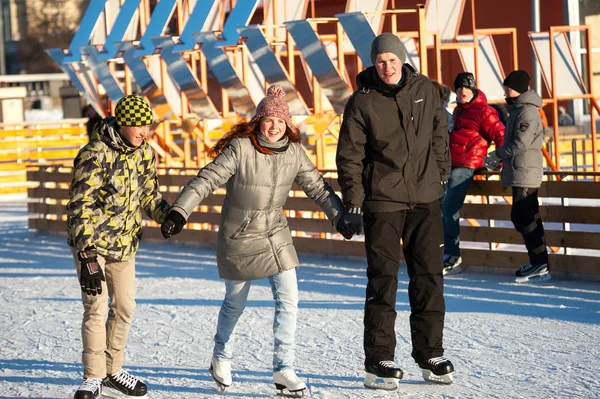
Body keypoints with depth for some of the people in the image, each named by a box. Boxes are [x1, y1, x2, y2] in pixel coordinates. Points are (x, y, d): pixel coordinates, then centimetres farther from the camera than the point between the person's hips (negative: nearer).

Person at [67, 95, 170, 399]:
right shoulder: (95, 155, -22)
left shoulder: (145, 153, -1)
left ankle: (112, 372, 26)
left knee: (124, 307, 11)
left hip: (124, 243, 7)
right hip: (90, 242, -7)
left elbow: (149, 195, 11)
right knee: (96, 307, -12)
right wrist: (87, 254, -29)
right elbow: (80, 207, -23)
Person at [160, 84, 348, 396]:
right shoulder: (240, 149, -20)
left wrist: (340, 216, -1)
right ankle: (221, 359, 36)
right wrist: (179, 213, -30)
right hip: (238, 238, -4)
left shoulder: (294, 152, -5)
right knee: (235, 303, 11)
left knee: (288, 300, -6)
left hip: (276, 235, 4)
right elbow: (206, 180, -22)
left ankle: (283, 370, 2)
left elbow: (317, 187, 4)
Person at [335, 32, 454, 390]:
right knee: (383, 280, -3)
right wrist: (354, 205, -6)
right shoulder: (362, 102, -7)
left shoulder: (425, 89, 3)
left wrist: (442, 176, 17)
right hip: (382, 202, -4)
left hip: (425, 199, 4)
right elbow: (349, 156, -4)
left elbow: (439, 136, 16)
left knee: (429, 276, 6)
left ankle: (430, 354, 15)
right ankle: (379, 360, 3)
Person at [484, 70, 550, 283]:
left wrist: (497, 155, -11)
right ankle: (539, 264, 14)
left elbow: (520, 143, -20)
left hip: (525, 174, -10)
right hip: (519, 173, 10)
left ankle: (540, 265, -12)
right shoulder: (517, 110, 18)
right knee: (522, 217, 11)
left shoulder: (527, 112, -14)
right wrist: (500, 160, 14)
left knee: (524, 218, -12)